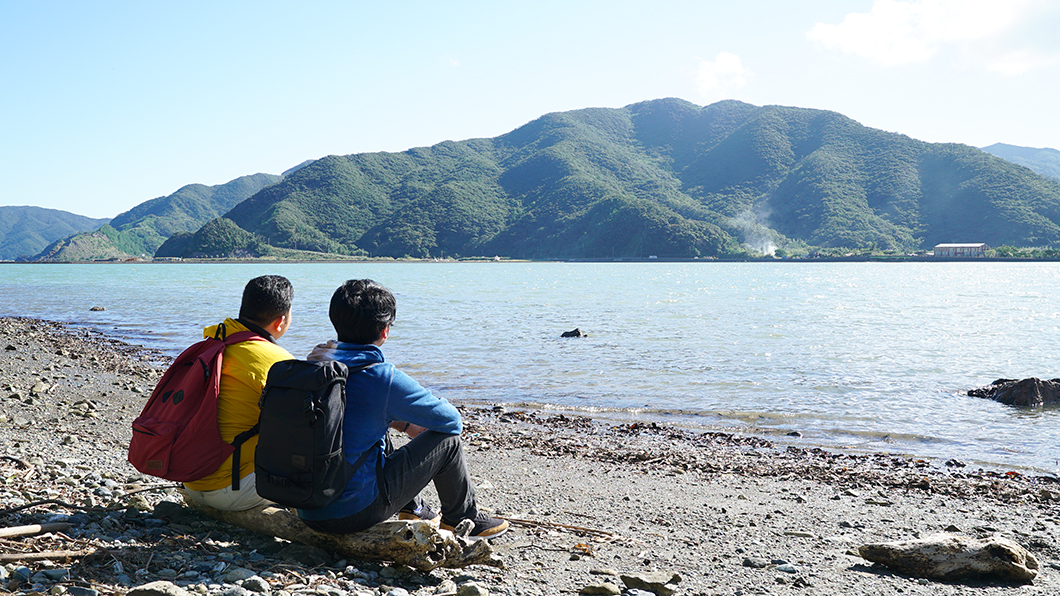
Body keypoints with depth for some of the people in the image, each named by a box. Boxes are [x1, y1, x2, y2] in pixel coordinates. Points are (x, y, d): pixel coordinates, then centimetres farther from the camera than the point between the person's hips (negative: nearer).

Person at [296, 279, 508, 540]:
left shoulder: (318, 361, 2)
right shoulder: (384, 377, -18)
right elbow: (452, 420, -4)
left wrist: (405, 424, 20)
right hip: (353, 513, -7)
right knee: (448, 441, 5)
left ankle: (412, 509, 44)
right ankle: (462, 518, 29)